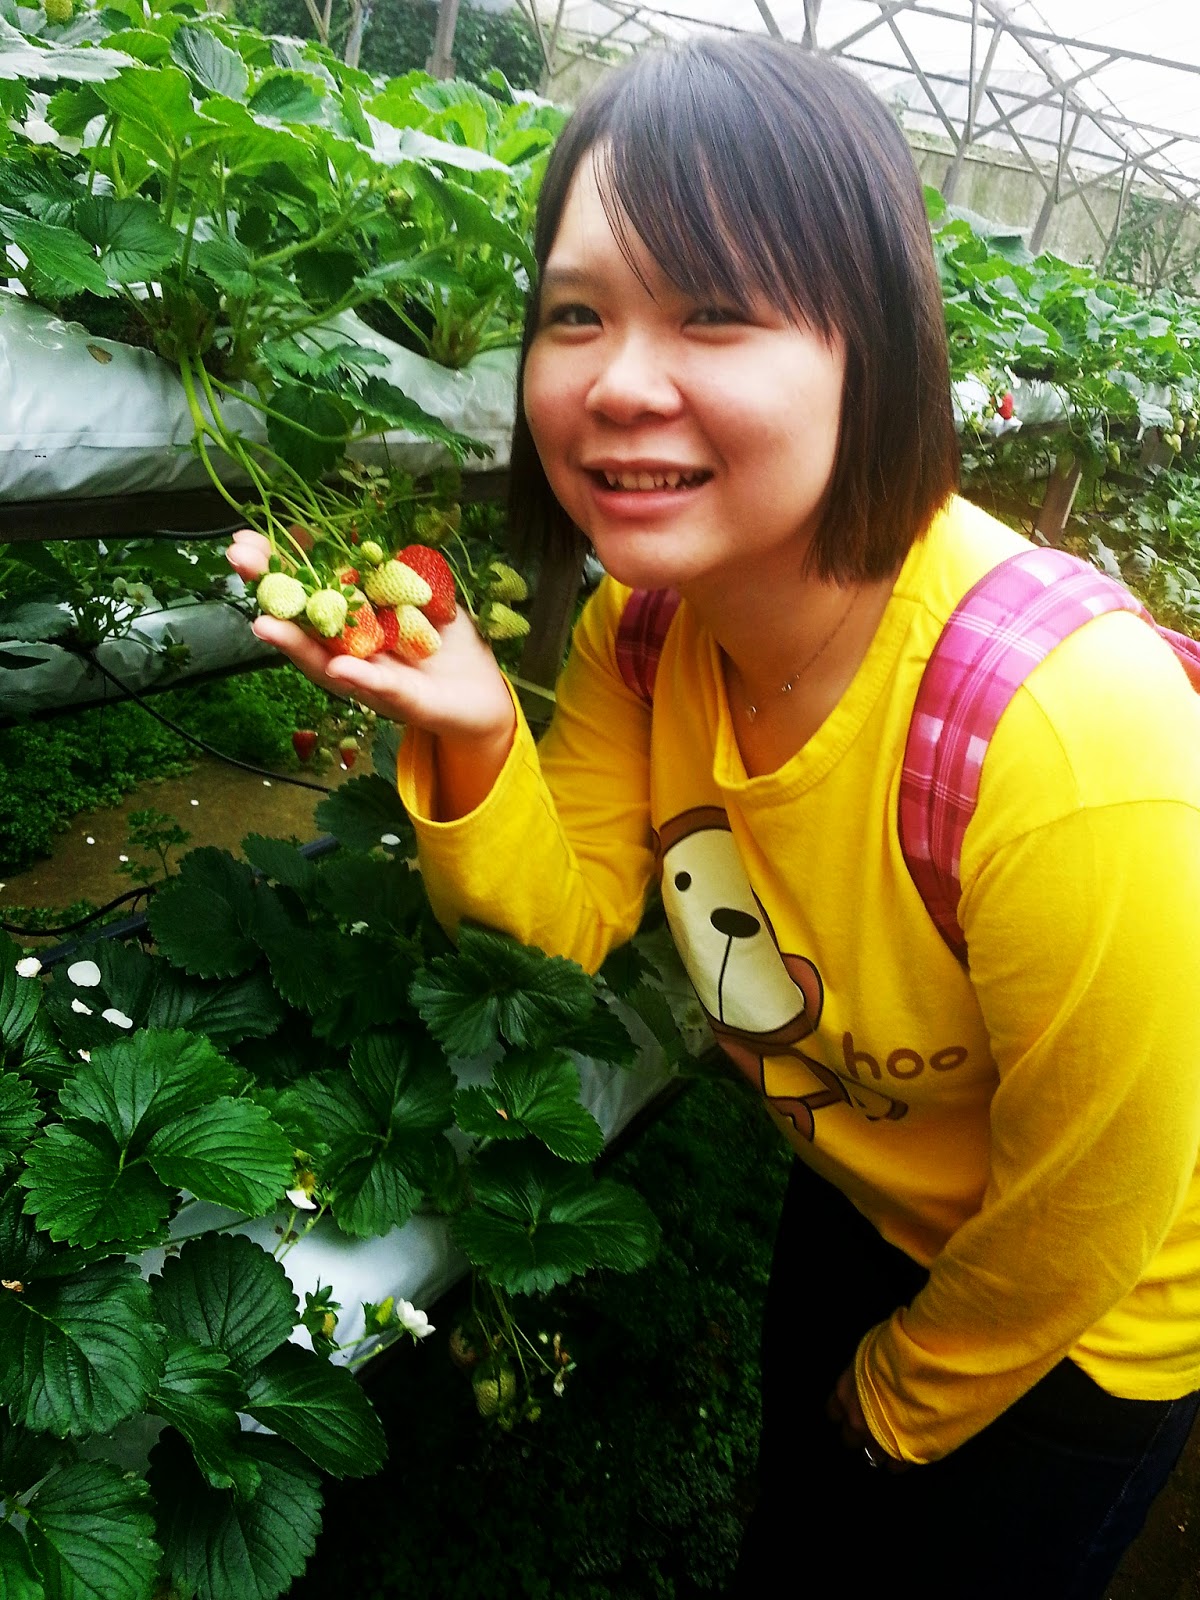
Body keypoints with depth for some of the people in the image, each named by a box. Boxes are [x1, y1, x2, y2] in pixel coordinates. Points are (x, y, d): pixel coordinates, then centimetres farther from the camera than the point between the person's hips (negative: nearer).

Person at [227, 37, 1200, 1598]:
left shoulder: (1067, 743, -41)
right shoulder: (653, 606, -21)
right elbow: (572, 911, -10)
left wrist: (908, 1392, -6)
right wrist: (465, 729, -31)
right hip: (856, 1202, 5)